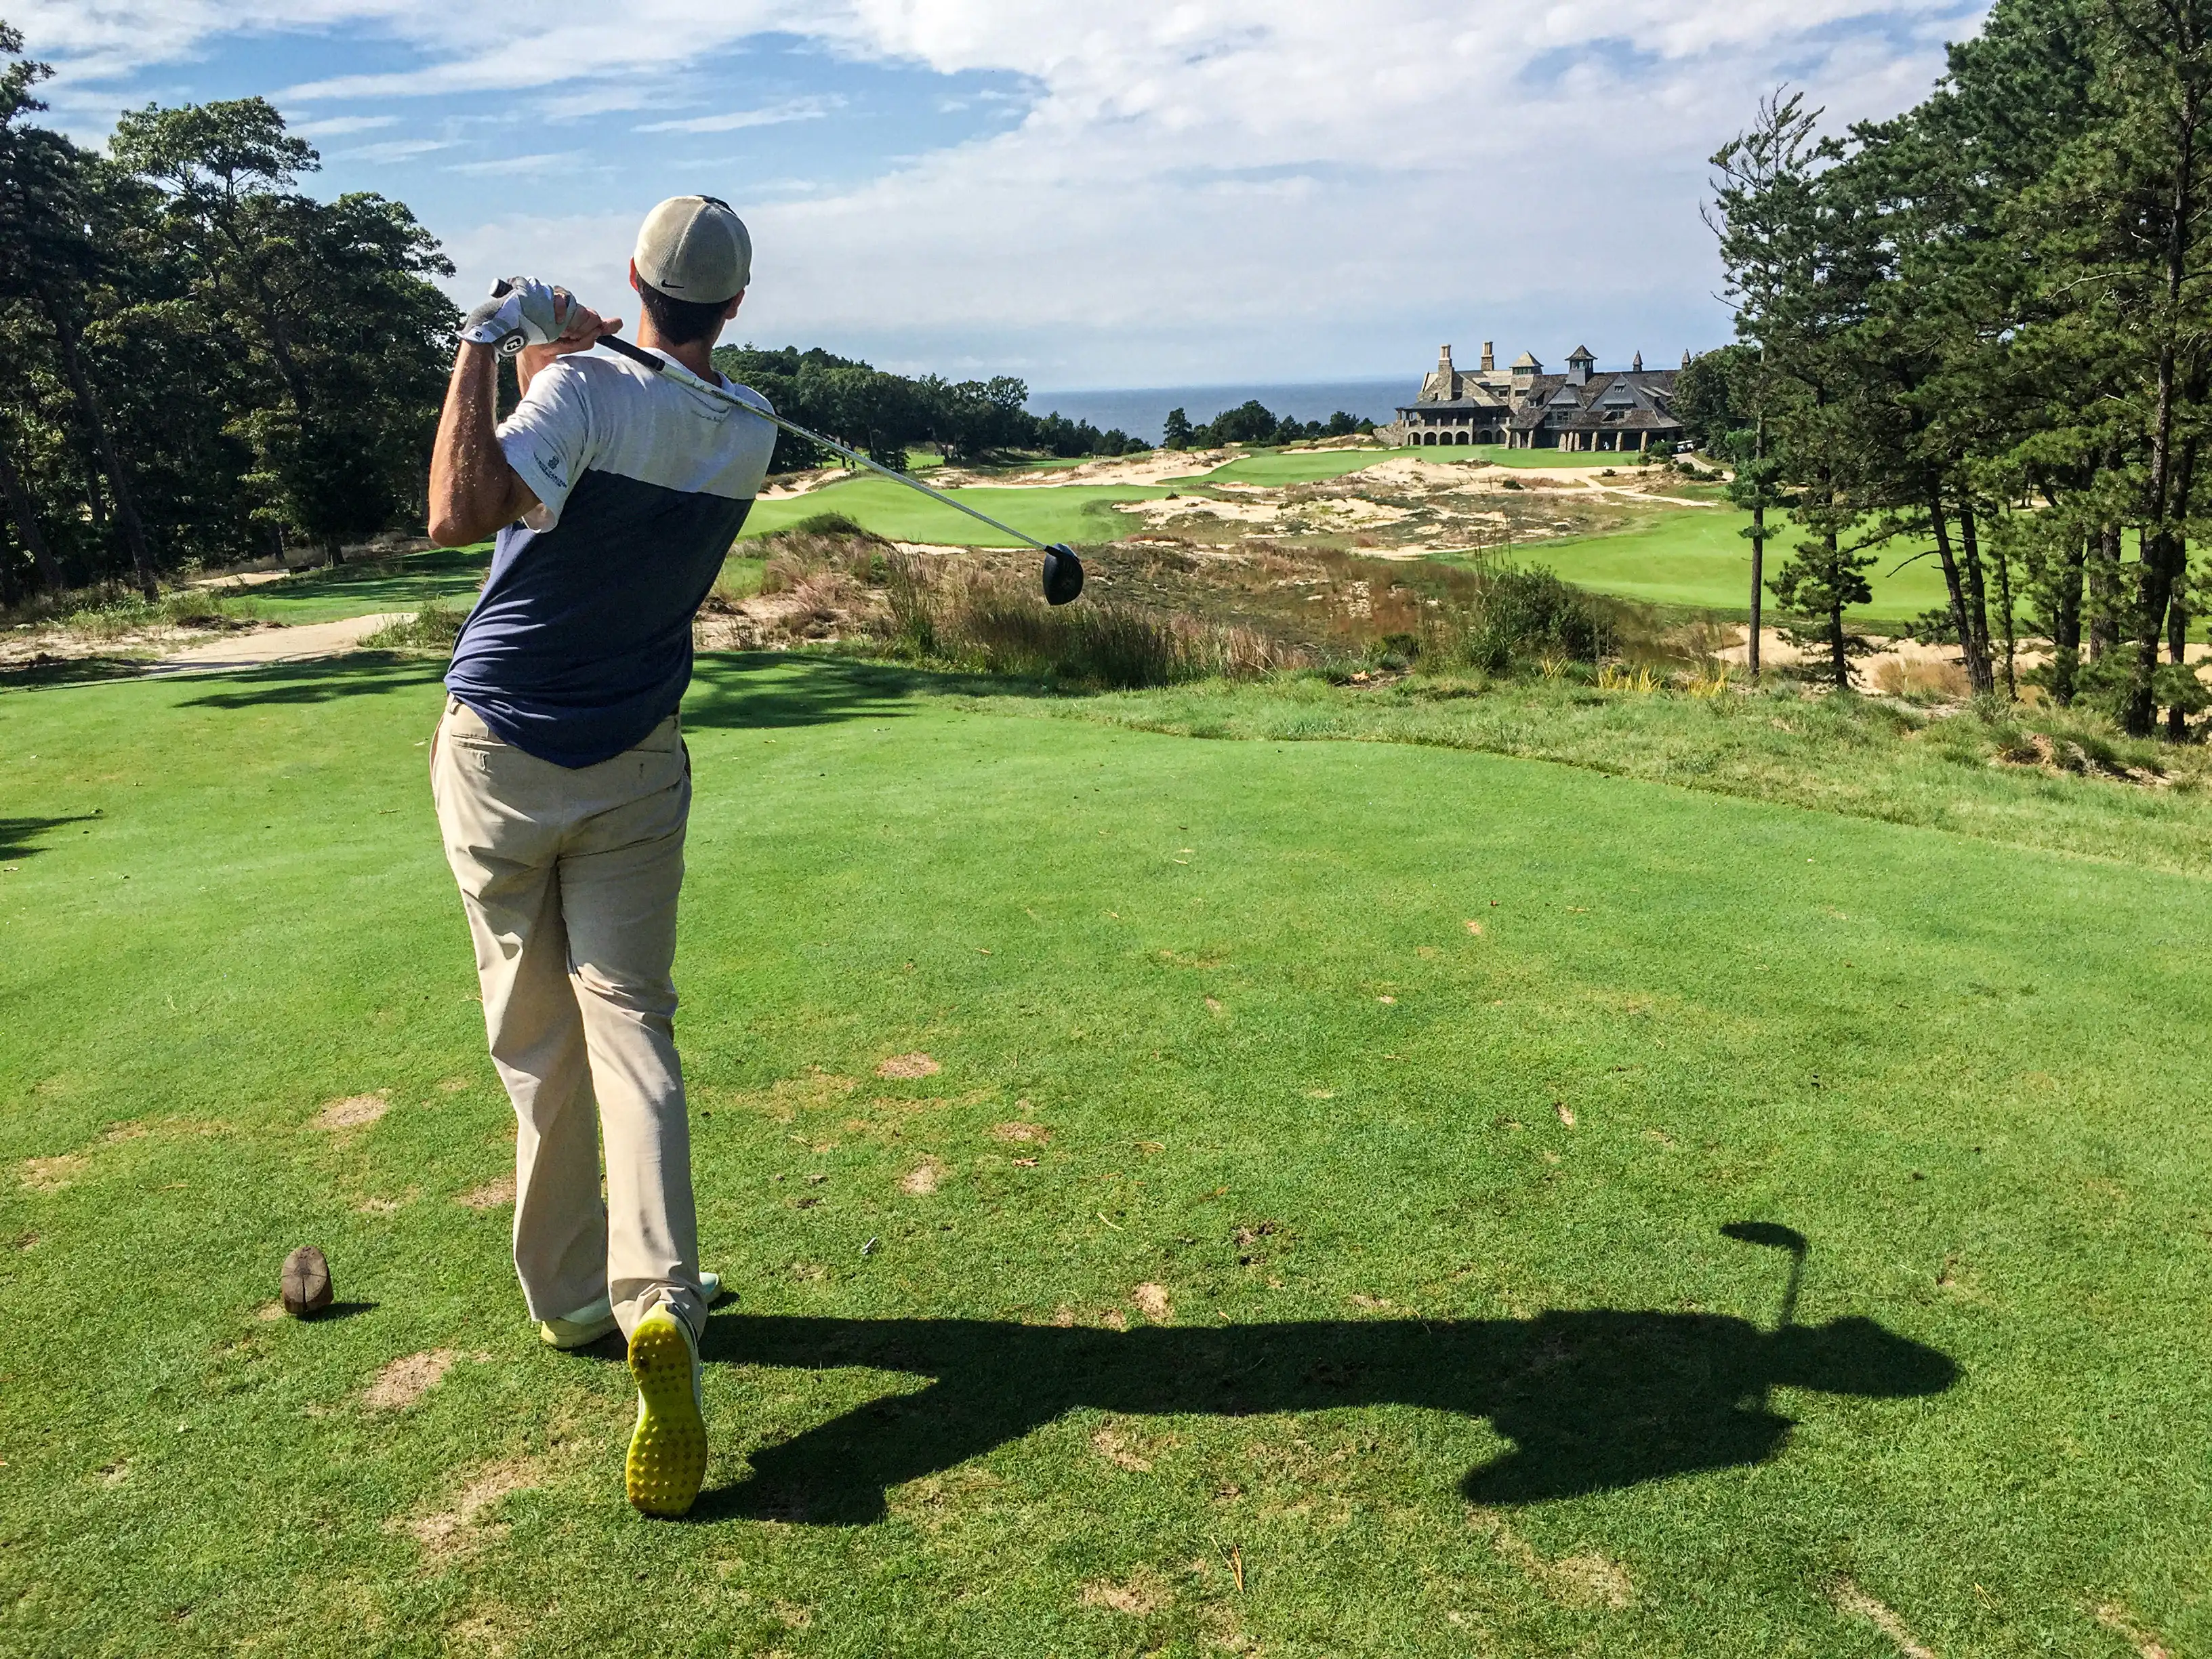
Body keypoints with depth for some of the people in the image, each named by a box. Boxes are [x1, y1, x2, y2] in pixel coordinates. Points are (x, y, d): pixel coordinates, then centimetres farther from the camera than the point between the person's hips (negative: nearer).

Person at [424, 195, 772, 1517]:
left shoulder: (582, 391, -15)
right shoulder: (751, 433, 1)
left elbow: (461, 513, -31)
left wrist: (492, 343, -22)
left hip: (498, 755, -2)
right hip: (634, 769, 2)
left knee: (534, 1037, 10)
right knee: (630, 1024, 1)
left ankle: (570, 1296, 22)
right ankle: (656, 1301, -18)